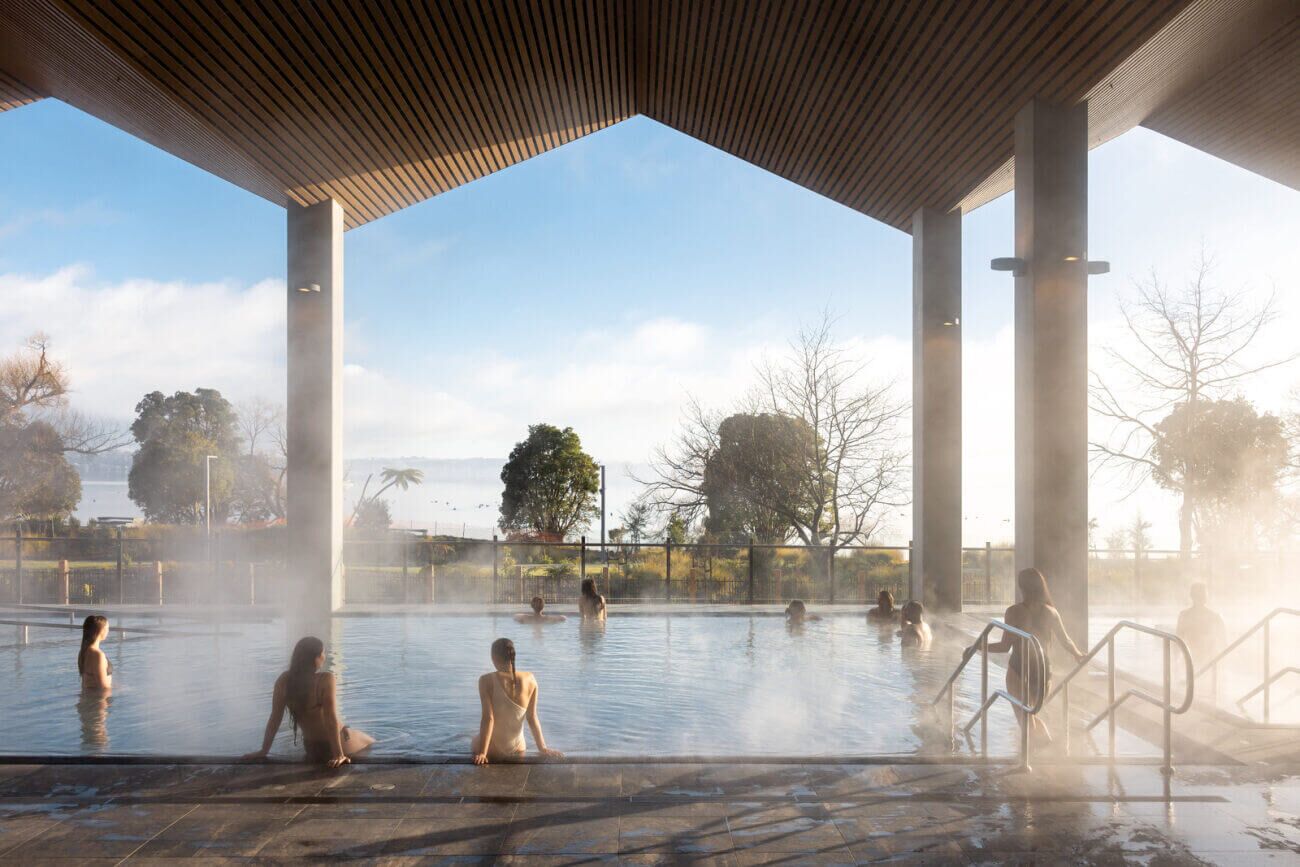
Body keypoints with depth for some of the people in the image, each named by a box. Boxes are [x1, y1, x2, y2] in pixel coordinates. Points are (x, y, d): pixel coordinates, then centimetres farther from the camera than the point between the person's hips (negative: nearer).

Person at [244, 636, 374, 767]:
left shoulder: (283, 681, -10)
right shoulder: (326, 679, -24)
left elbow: (275, 719, -7)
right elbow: (331, 719, -26)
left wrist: (264, 750, 0)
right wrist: (339, 754, -25)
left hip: (312, 750, 5)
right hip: (336, 744, -5)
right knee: (372, 743, 24)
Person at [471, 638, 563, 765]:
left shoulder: (487, 681, -15)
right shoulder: (529, 680, -5)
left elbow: (488, 718, -21)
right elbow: (532, 718, -4)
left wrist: (481, 753, -23)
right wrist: (543, 748, 1)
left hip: (490, 750, -4)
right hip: (517, 749, 4)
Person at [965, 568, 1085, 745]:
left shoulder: (1014, 612, -10)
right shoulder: (1051, 612, 0)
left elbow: (1005, 646, -14)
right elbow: (1065, 641, 10)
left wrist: (977, 647, -4)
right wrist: (1078, 654, 29)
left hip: (1018, 670, -4)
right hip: (1044, 670, 4)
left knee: (1024, 717, 6)